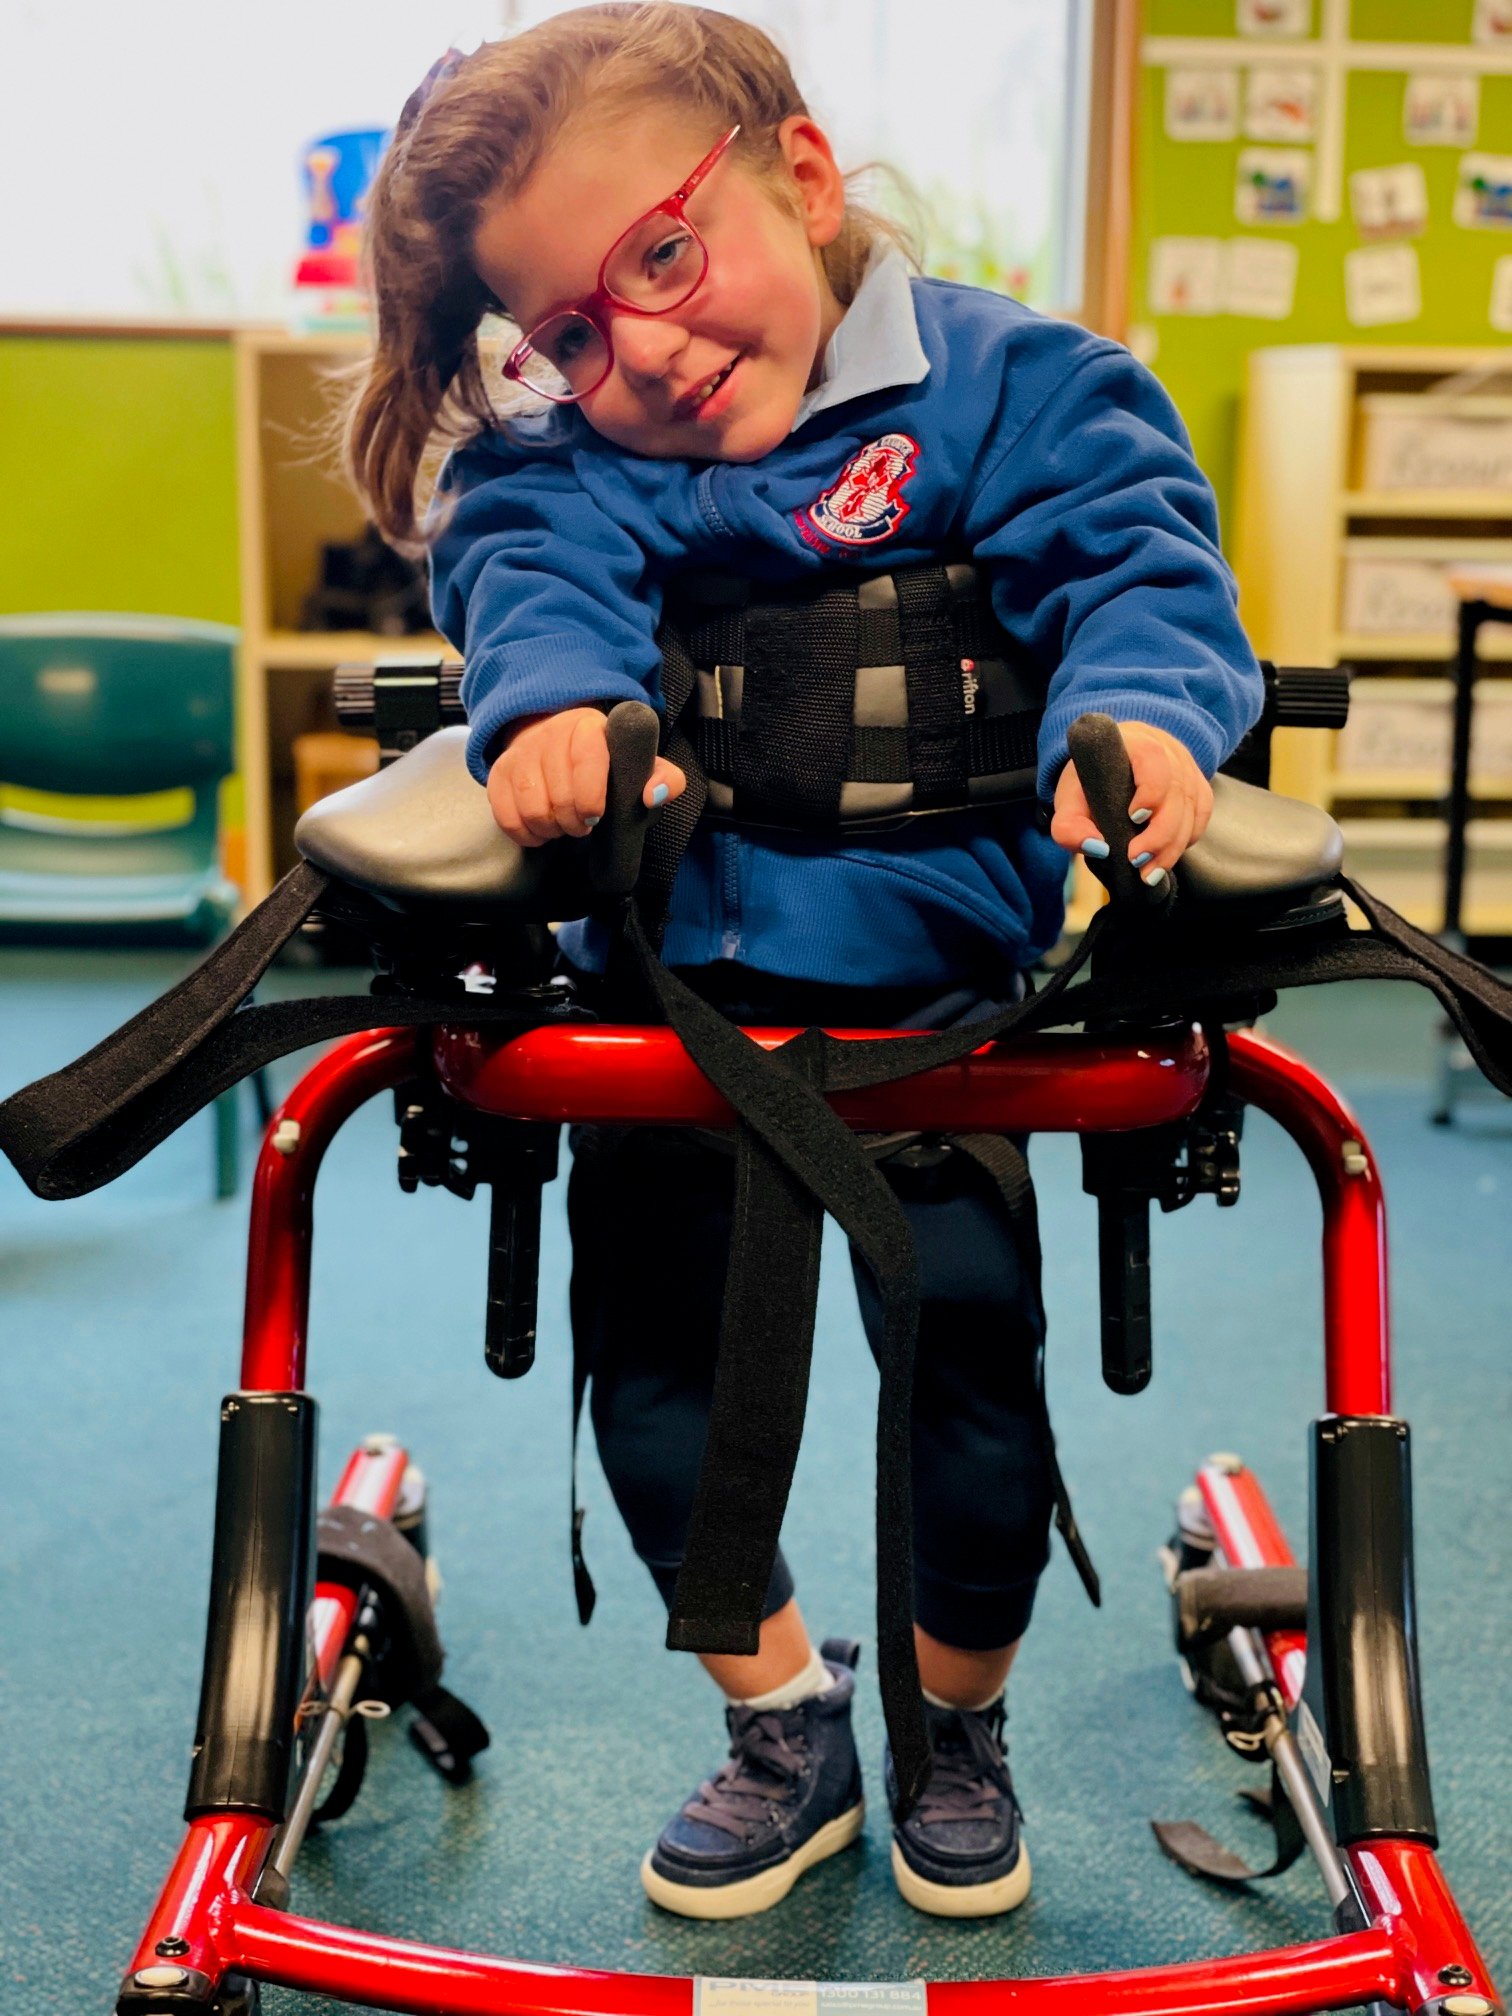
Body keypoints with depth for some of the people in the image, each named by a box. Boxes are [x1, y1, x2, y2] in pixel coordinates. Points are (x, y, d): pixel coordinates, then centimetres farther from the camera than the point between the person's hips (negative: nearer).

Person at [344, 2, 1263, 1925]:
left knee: (966, 1332, -6)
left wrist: (1135, 715, -41)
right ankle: (785, 1724, 28)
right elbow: (531, 573, -17)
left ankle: (956, 1724, 25)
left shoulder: (1013, 384, -5)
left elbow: (1142, 557, -18)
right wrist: (556, 702, -40)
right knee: (648, 1344, 4)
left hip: (933, 982, -3)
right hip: (667, 988, 3)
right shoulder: (565, 451, 2)